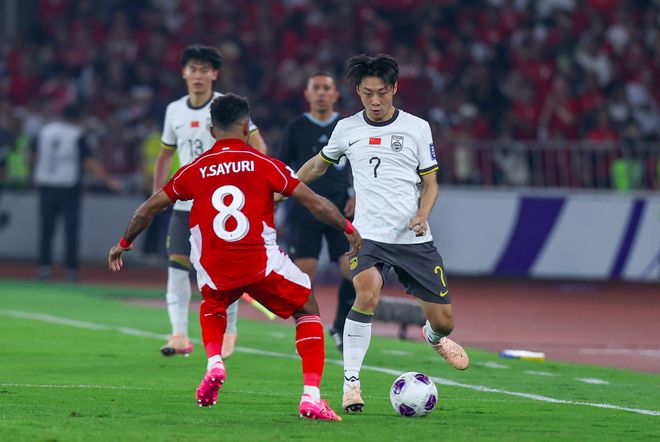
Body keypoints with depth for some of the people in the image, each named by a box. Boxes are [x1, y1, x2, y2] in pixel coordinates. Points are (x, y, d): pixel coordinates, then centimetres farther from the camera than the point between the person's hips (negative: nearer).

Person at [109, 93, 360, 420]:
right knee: (308, 310, 19)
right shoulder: (264, 164, 0)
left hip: (214, 271, 3)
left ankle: (214, 363, 9)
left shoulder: (195, 170, 7)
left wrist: (124, 243, 29)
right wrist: (348, 228, 15)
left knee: (212, 306, 37)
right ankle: (311, 396, 4)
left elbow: (150, 207, 15)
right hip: (263, 264, -3)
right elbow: (314, 202, 1)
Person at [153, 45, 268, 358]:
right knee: (177, 265, -7)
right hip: (185, 202, 4)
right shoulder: (174, 111, 8)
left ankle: (228, 330, 16)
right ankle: (179, 334, -7)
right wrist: (157, 192, 12)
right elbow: (165, 155, 20)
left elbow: (258, 146, -7)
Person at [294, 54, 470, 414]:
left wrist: (423, 214, -12)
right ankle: (351, 382, -22)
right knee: (367, 294, -31)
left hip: (414, 239, 1)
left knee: (443, 320, 3)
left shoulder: (417, 128, 3)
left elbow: (430, 184, 7)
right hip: (369, 235, -1)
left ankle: (434, 338, 44)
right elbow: (319, 165, 23)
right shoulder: (346, 129, 5)